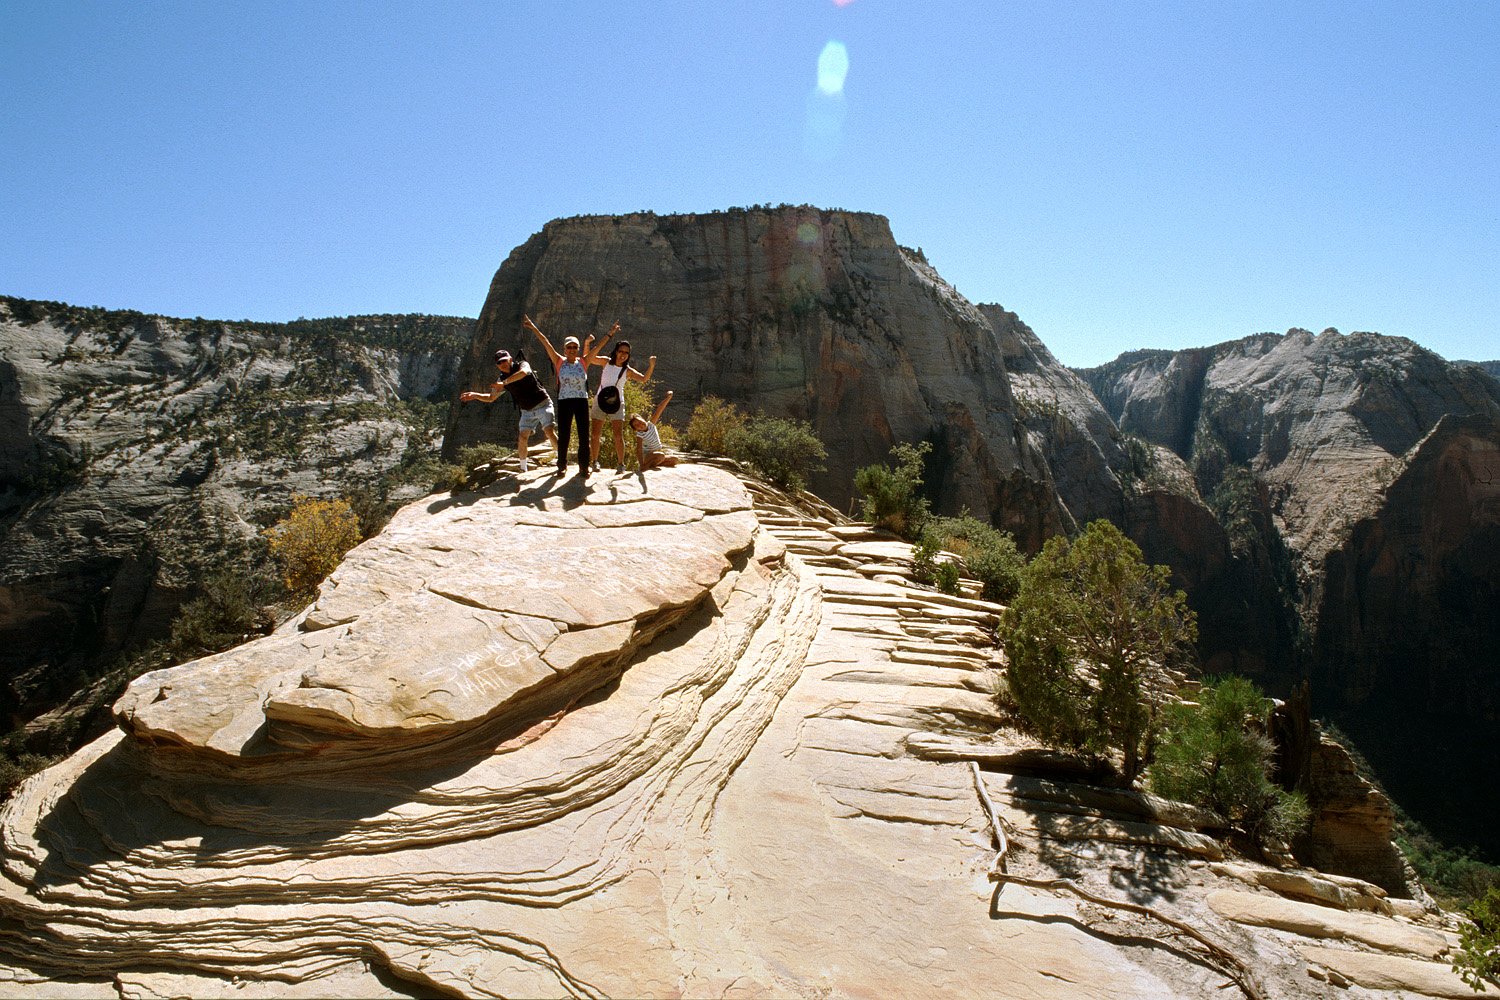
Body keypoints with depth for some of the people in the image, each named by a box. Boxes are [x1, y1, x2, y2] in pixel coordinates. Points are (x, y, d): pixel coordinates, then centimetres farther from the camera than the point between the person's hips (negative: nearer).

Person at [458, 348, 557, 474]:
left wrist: (504, 383, -41)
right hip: (527, 411, 5)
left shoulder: (522, 364, -10)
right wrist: (475, 395, -4)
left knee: (549, 432, -19)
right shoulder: (502, 379, 5)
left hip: (542, 404, -5)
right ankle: (523, 468, 6)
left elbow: (524, 372, -36)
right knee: (523, 438, -6)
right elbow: (490, 398, 13)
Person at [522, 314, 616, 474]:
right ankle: (562, 466, 13)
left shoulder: (583, 362, 7)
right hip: (564, 401, -1)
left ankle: (584, 465, 12)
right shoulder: (559, 362, 5)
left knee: (584, 435, 1)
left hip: (582, 401, 1)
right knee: (563, 435, 0)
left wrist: (611, 333, 2)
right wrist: (533, 328, -2)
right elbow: (546, 344, 1)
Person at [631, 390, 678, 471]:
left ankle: (655, 465, -7)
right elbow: (639, 450, -26)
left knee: (675, 459, -4)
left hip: (656, 454, 7)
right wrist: (641, 465, -38)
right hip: (646, 457, -7)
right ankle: (647, 466, -17)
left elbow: (659, 409, -9)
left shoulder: (651, 424, -3)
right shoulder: (640, 435, -16)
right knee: (660, 456, -35)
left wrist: (668, 397, -16)